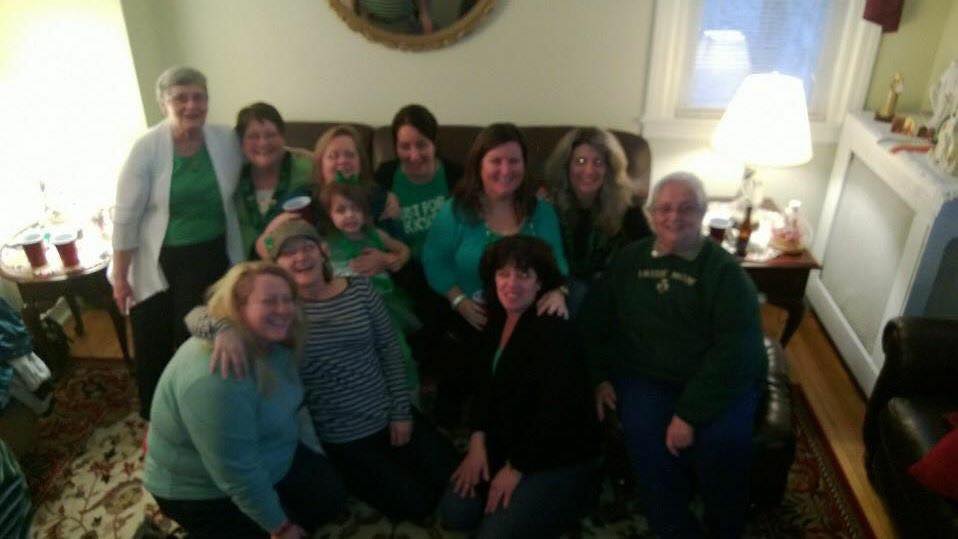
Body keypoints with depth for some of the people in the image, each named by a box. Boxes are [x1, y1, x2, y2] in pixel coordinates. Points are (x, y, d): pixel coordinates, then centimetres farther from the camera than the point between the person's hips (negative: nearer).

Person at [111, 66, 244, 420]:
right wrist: (120, 277, -9)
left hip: (214, 258, 2)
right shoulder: (147, 148, -14)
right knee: (154, 347, 11)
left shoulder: (226, 140, -7)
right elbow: (125, 216, -11)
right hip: (160, 263, -1)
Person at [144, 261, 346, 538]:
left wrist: (317, 464, 8)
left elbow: (289, 406, 10)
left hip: (265, 464, 8)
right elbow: (237, 474, -32)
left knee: (330, 496, 7)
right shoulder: (214, 377, -37)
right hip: (203, 491, -8)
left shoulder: (269, 344, -7)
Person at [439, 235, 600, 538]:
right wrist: (477, 443, -5)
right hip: (504, 445, 8)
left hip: (559, 458, -7)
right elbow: (486, 384, 7)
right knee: (454, 513, 1)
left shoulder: (555, 330, -24)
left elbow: (555, 410, -25)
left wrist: (515, 468, -18)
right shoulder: (497, 320, 2)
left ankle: (574, 495, 10)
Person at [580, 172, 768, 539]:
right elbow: (592, 321, 14)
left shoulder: (725, 271, -5)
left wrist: (690, 414, -22)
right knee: (647, 439, -27)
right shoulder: (629, 260, 7)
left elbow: (735, 350, -14)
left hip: (720, 381, -1)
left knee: (724, 444, -27)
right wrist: (599, 376, 1)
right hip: (646, 377, 2)